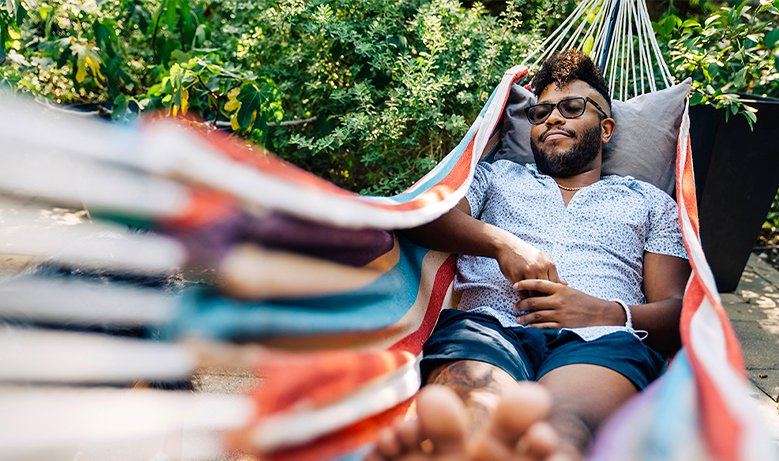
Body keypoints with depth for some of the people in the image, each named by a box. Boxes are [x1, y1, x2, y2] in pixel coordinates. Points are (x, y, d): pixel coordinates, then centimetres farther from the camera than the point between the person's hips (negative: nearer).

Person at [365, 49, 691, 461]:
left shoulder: (650, 202, 29)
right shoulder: (498, 175, 30)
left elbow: (677, 311, 16)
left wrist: (610, 315, -7)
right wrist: (502, 242, -7)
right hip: (489, 322, 1)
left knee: (568, 416, -39)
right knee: (476, 403, -38)